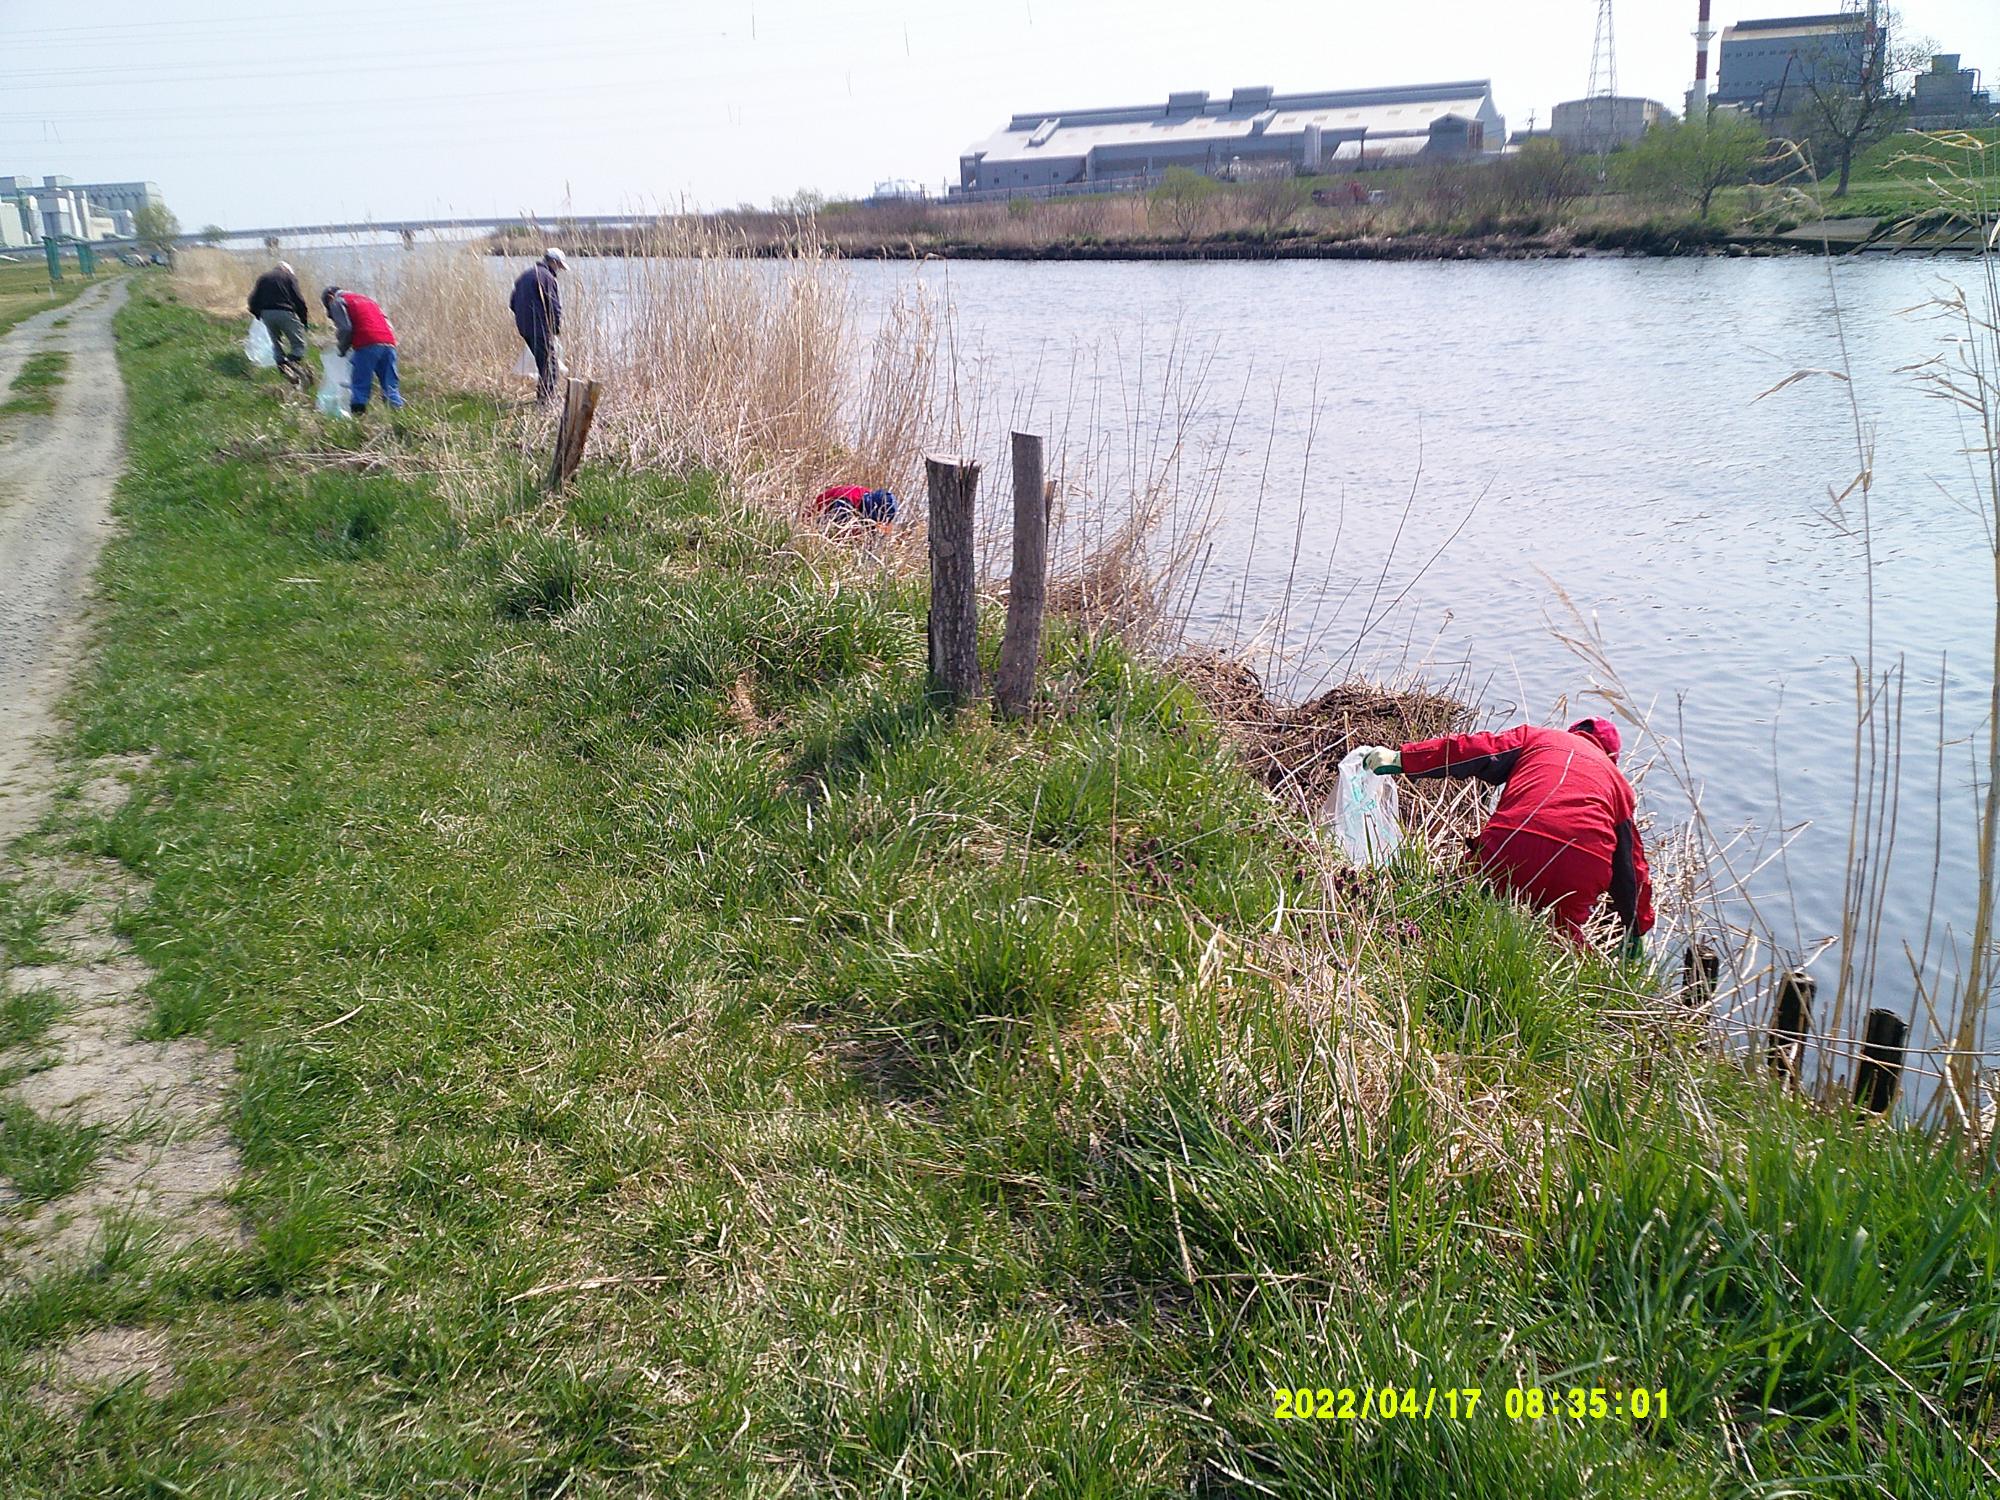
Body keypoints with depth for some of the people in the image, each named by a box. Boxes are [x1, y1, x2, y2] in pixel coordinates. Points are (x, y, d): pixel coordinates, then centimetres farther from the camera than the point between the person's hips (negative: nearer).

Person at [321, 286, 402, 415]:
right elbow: (386, 320, 23)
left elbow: (345, 328, -3)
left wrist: (343, 348, 12)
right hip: (389, 343, 6)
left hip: (368, 346, -6)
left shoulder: (338, 302, 12)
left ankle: (357, 414, -5)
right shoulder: (367, 299, 33)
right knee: (390, 385, 5)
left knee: (360, 386, -1)